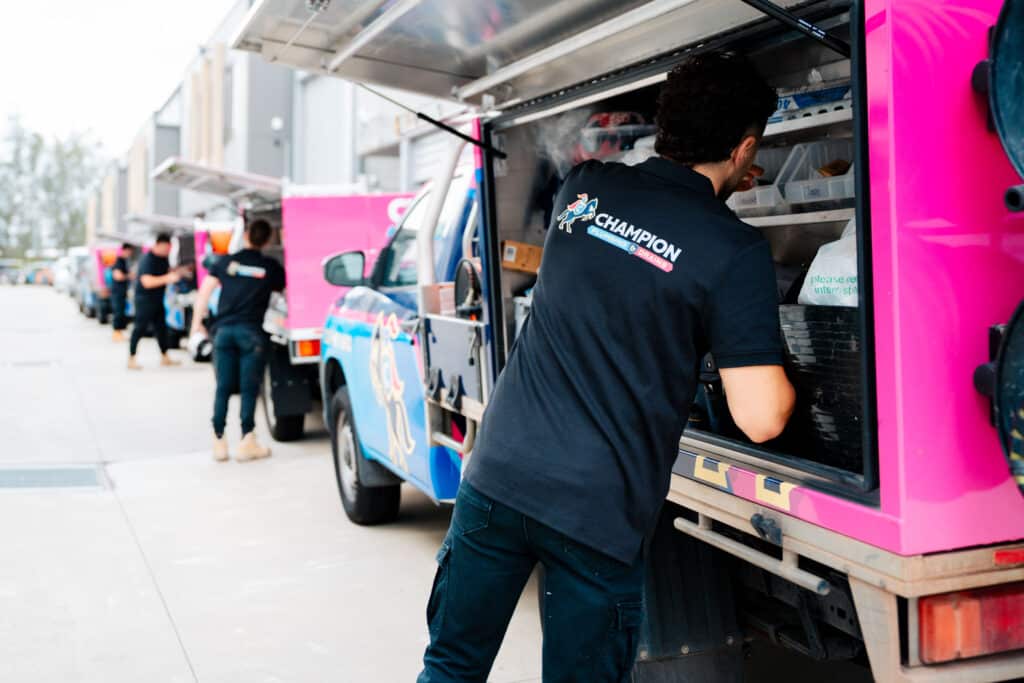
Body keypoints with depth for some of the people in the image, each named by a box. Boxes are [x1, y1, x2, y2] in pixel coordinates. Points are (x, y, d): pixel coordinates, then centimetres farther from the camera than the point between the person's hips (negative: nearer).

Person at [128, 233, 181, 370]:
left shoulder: (163, 259, 7)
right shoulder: (147, 260, -20)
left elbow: (168, 271, 25)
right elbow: (147, 282, -28)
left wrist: (175, 273, 4)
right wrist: (167, 278, -33)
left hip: (157, 300, 8)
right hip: (145, 300, -8)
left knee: (161, 327, 12)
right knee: (140, 328, -5)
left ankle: (164, 357, 20)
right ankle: (131, 360, 1)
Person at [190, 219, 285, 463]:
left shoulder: (226, 262, 9)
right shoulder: (271, 267, 6)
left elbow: (205, 291, 7)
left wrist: (197, 322, 12)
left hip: (224, 329, 2)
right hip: (251, 331, -2)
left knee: (223, 388, 8)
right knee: (249, 388, 1)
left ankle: (219, 442, 10)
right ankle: (247, 442, 0)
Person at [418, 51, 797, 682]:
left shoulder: (582, 186, 4)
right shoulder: (735, 250, -10)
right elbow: (761, 420, -13)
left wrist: (713, 188, 36)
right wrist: (783, 372, 8)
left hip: (498, 474, 4)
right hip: (598, 513, -4)